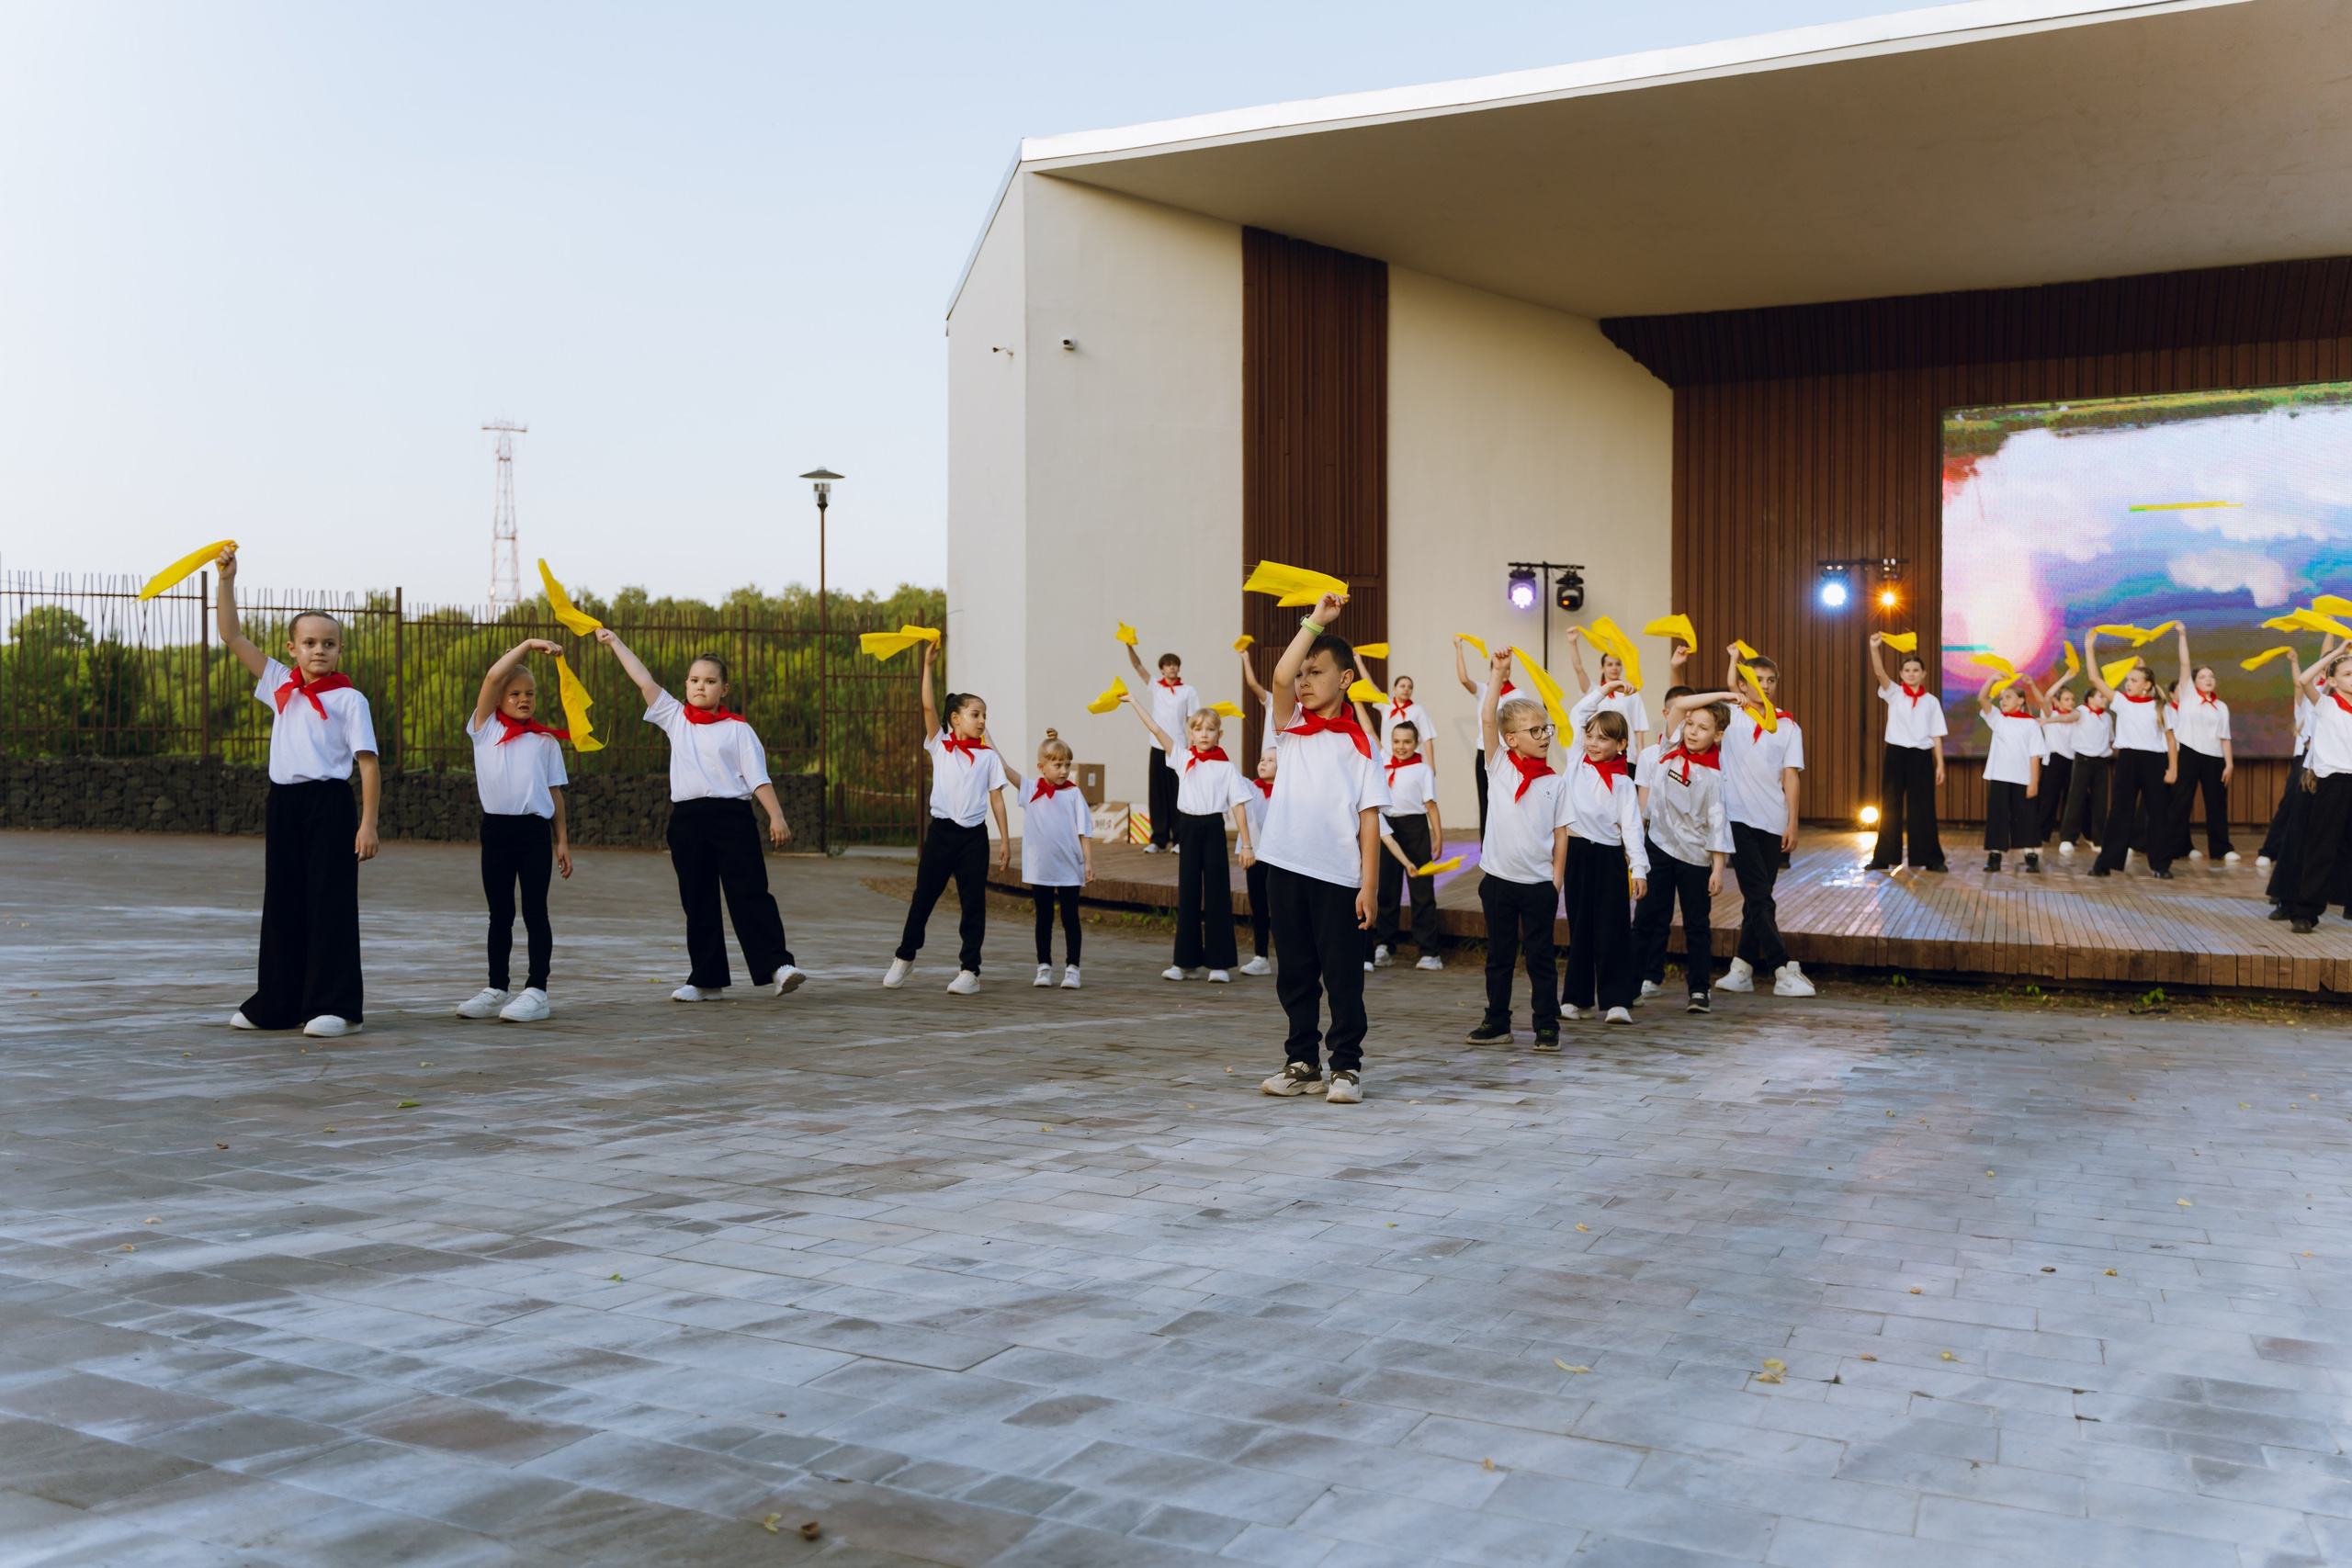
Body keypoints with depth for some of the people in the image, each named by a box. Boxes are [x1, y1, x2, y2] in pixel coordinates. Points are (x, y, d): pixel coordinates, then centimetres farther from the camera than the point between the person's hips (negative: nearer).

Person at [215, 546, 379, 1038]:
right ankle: (276, 1003, 19)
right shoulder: (279, 685, 11)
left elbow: (368, 763, -6)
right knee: (282, 901, 10)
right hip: (284, 803, 5)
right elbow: (232, 635, 13)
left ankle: (336, 1005, 0)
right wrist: (227, 579, 6)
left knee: (330, 901, -4)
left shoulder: (349, 699, -3)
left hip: (329, 803, -5)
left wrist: (368, 823, -13)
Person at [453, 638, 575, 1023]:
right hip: (496, 828, 1)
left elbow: (555, 790, 9)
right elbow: (493, 677, -5)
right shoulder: (485, 729, 7)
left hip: (534, 831, -1)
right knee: (500, 914, 8)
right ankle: (497, 989, 15)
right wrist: (527, 644, -5)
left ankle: (536, 991, 1)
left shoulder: (546, 741, 8)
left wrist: (562, 840, 6)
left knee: (535, 912, 0)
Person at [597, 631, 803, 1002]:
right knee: (698, 901, 8)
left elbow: (758, 777, -1)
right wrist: (614, 642, 16)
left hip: (731, 816, -4)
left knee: (749, 893, -11)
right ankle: (707, 979, 14)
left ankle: (776, 966, -14)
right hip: (687, 818, 4)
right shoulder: (675, 718, 13)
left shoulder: (737, 729, 3)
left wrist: (776, 816, -10)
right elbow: (645, 680, 15)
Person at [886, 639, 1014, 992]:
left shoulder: (988, 756, 5)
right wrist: (928, 666, -15)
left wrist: (1005, 840, 0)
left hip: (974, 836, 0)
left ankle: (969, 970, 7)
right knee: (923, 897, 8)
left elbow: (996, 798, 5)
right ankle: (904, 957, 25)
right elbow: (928, 707, -9)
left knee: (973, 903, 1)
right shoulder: (940, 745, 3)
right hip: (941, 830, 0)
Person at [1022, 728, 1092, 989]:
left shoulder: (1073, 793, -3)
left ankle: (1071, 969, 8)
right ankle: (1044, 968, 19)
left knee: (1070, 918, 4)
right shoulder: (1030, 789, 2)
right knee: (1044, 919, 11)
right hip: (1039, 868, 2)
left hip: (1069, 868, -2)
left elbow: (1085, 830, -2)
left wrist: (1088, 862, -7)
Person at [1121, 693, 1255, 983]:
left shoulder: (1227, 767, -1)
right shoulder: (1183, 759, 6)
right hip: (1188, 827, 3)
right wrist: (1133, 701, 1)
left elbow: (1238, 806, -2)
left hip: (1213, 829, -3)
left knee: (1217, 894, 0)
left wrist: (1247, 845, -6)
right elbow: (1157, 730, 4)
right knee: (1188, 893, 7)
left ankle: (1220, 963, 5)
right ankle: (1187, 961, 14)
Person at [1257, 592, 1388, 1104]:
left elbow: (1369, 817, -1)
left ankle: (1346, 1066, 11)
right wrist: (1316, 621, -11)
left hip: (1338, 875, -3)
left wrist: (1368, 883, -7)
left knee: (1343, 975, 2)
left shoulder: (1358, 743, 2)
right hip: (1287, 866, 3)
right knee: (1295, 971, 10)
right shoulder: (1290, 726, 8)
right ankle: (1302, 1063, 20)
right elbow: (1281, 676, -11)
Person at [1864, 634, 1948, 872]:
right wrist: (1875, 648, -32)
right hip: (1896, 754, 0)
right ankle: (1885, 858, 11)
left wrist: (1940, 765, 1)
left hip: (1921, 757, 0)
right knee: (1890, 807, 4)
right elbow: (1880, 673, -16)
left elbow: (1937, 736, 6)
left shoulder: (1931, 701, 5)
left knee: (1922, 809, 2)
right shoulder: (1894, 694, 3)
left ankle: (1929, 858, 8)